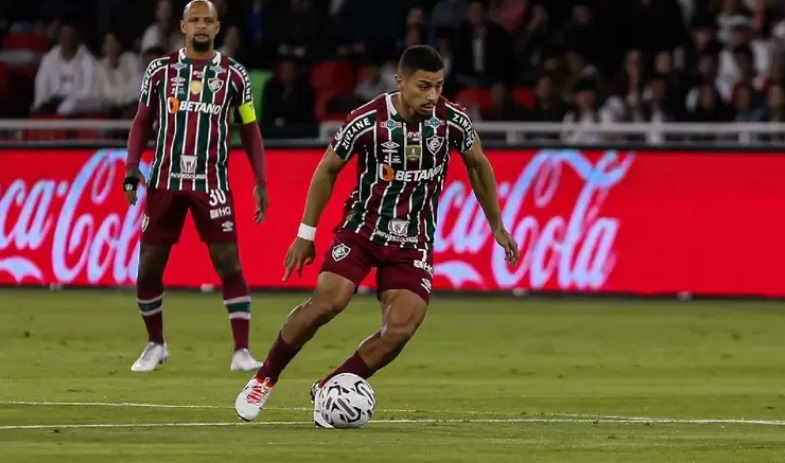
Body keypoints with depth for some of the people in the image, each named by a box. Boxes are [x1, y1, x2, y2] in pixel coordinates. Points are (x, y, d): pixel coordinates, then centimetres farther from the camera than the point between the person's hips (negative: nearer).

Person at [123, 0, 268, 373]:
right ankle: (155, 345, 22)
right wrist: (131, 171, 0)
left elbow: (249, 129, 8)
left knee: (229, 263, -8)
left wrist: (260, 182, 2)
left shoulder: (233, 74, 4)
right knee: (149, 265, 3)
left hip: (211, 184, -1)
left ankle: (241, 351, -5)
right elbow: (142, 122, 11)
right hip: (165, 181, 1)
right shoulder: (160, 70, 6)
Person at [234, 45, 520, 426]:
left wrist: (497, 226, 14)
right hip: (361, 229, -2)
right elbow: (328, 169, -3)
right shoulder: (367, 121, -18)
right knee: (326, 303, -22)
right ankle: (264, 380, -3)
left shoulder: (453, 121, -11)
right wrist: (306, 234, -1)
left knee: (401, 329, -14)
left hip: (413, 242, 3)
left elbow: (478, 166, 9)